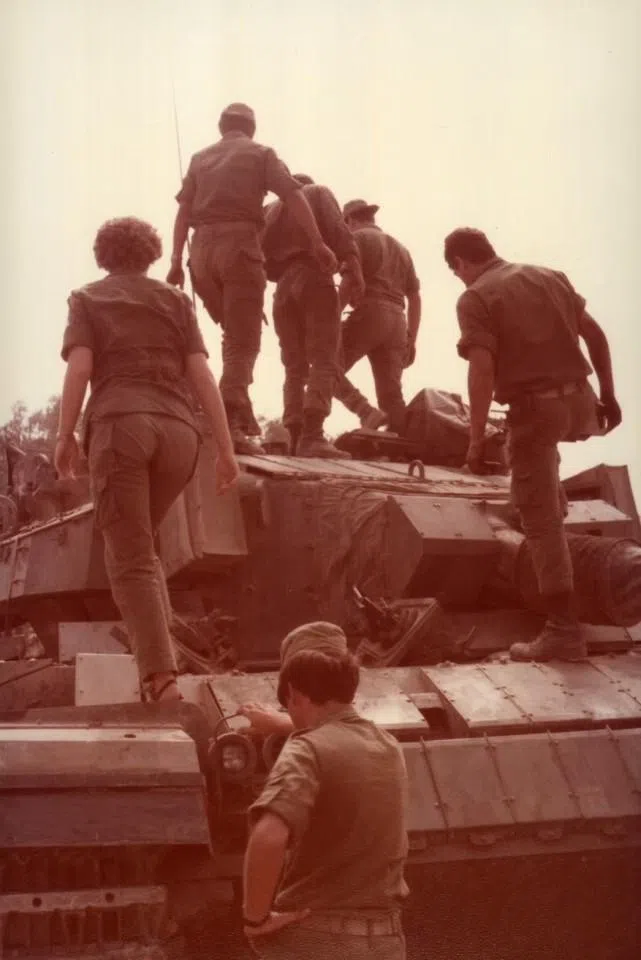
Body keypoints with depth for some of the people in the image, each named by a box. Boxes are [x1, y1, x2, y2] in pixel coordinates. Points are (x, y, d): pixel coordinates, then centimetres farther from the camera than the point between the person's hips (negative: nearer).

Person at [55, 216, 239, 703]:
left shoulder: (87, 299, 16)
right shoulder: (176, 300, 21)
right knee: (139, 542, 23)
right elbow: (201, 374, 10)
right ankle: (159, 645, 11)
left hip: (120, 425, -3)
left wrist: (65, 436, 5)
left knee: (130, 558, -3)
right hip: (178, 431, 3)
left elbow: (80, 368, -1)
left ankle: (161, 676, -17)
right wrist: (226, 448, 7)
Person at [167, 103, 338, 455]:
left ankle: (243, 415, 15)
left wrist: (176, 261, 7)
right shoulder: (260, 154, 10)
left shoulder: (200, 158, 20)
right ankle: (230, 423, -19)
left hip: (202, 250, 4)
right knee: (242, 342, -5)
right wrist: (317, 243, -6)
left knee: (234, 333, 21)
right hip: (240, 245, -4)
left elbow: (183, 211, 10)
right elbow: (293, 195, -3)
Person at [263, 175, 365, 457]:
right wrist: (352, 266, -16)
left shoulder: (273, 210, 27)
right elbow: (337, 228, -7)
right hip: (314, 278, -5)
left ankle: (296, 438, -3)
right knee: (324, 361, -13)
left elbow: (264, 259, 17)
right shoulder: (319, 193, 14)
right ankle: (312, 436, -30)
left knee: (295, 367, 7)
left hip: (283, 286, 5)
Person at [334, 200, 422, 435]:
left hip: (369, 313, -7)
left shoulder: (358, 237, 7)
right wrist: (411, 338, 21)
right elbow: (415, 297, 23)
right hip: (396, 321, 7)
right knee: (391, 394, 1)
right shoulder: (400, 248, 30)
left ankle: (367, 412, -21)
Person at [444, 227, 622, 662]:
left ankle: (564, 631, 2)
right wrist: (608, 394, 19)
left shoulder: (475, 298, -8)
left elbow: (482, 371, -18)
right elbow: (596, 335, 13)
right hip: (578, 401, 7)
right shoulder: (550, 276, 11)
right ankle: (555, 505, 56)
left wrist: (477, 440, -14)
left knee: (542, 522, 1)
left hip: (535, 408, -6)